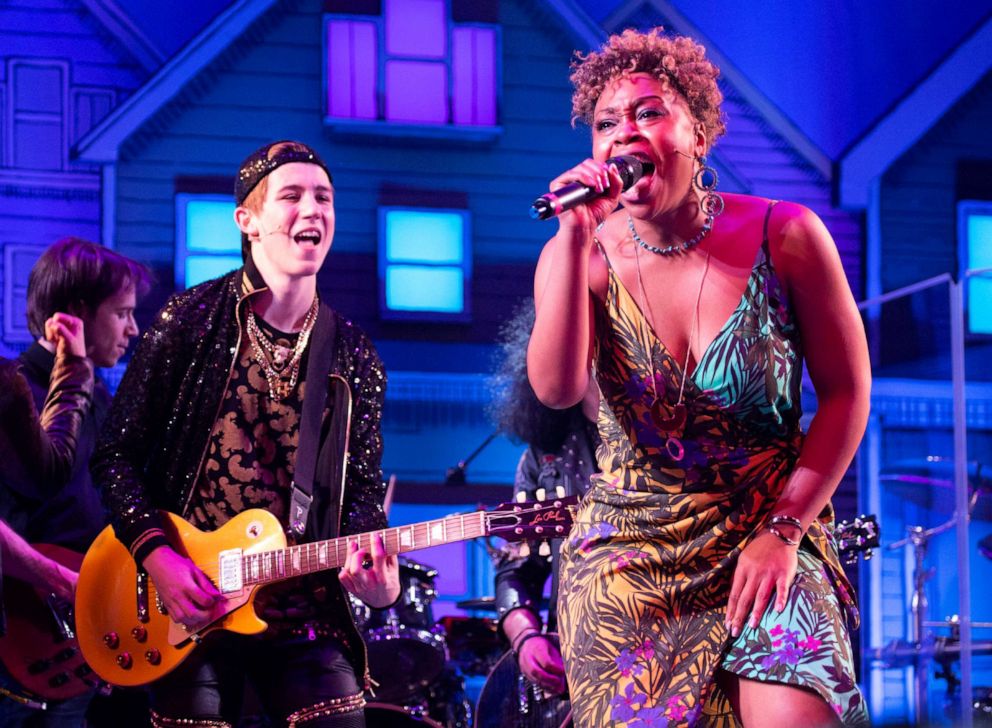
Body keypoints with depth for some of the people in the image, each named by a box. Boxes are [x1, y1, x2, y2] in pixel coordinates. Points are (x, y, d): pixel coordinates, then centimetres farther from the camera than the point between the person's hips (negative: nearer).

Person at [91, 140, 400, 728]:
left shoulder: (354, 356, 7)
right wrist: (156, 554, -13)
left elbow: (365, 486, 7)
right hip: (189, 612, -2)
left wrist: (375, 572, -13)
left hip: (307, 616, 2)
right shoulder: (191, 319, -2)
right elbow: (119, 453, 0)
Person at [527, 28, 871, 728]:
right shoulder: (580, 255, -1)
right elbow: (558, 388, -18)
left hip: (772, 538, -2)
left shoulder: (786, 236, -6)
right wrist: (578, 237, -23)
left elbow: (846, 392, -1)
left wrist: (784, 529, -8)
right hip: (628, 550, 2)